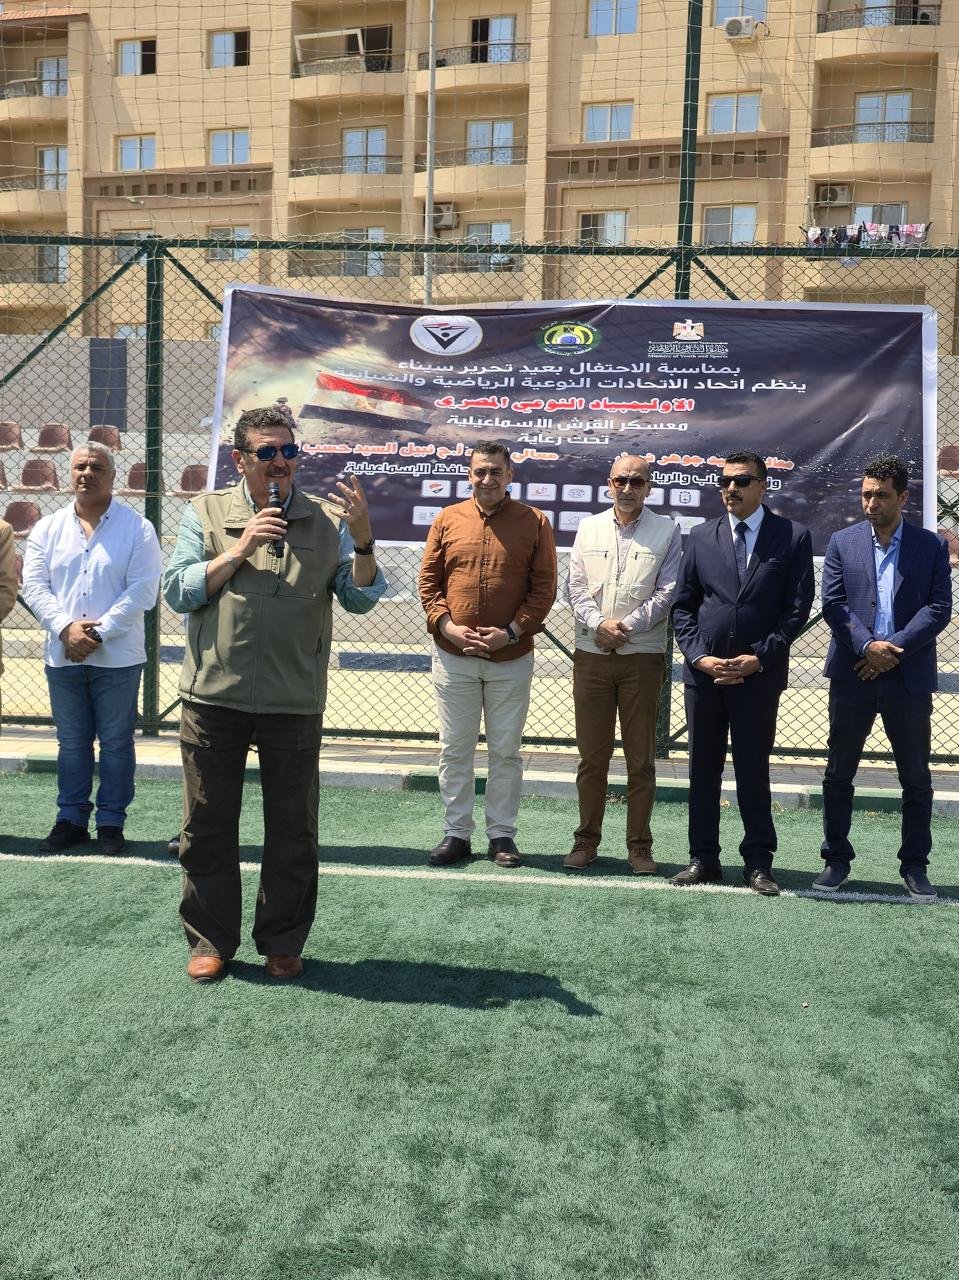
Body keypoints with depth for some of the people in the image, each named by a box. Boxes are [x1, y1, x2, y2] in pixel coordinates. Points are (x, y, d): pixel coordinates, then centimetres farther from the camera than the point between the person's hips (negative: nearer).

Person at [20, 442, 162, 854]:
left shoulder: (137, 528, -2)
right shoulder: (47, 529, 9)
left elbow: (141, 591, -9)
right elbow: (34, 587, 2)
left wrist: (98, 634, -15)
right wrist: (66, 628, -13)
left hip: (117, 658, -3)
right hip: (62, 657, 3)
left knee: (116, 743, 5)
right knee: (71, 743, 11)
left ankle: (111, 823, 15)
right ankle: (71, 819, 22)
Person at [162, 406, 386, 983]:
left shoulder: (326, 520, 4)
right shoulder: (207, 512, 5)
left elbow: (360, 599, -1)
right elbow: (178, 591, -2)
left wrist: (363, 541, -17)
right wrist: (239, 550, -12)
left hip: (295, 702, 0)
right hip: (215, 696, 0)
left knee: (293, 827, 9)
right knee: (208, 823, 9)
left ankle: (283, 941, 25)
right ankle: (211, 940, 24)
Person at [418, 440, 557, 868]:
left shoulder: (534, 522, 1)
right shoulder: (447, 520, 6)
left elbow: (544, 587, -1)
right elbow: (428, 581, 5)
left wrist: (511, 631, -12)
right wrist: (447, 625, -9)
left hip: (511, 658, -1)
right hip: (453, 656, 2)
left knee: (506, 752, 7)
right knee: (454, 750, 8)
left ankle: (502, 835, 19)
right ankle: (456, 833, 19)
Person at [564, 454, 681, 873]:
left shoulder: (667, 531, 5)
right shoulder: (589, 528, 12)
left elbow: (668, 592, -3)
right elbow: (576, 586, 6)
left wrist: (627, 626, -13)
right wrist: (598, 624, -11)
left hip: (643, 655, -2)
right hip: (591, 654, 2)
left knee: (641, 757, 3)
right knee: (591, 755, 7)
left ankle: (639, 845, 13)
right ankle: (586, 840, 18)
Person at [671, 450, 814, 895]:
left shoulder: (793, 537, 1)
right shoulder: (701, 537, 8)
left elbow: (798, 607, -3)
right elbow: (682, 605, 7)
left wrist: (759, 658, -11)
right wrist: (699, 655, -6)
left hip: (759, 674, -2)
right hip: (703, 671, 3)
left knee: (753, 768, 4)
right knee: (703, 768, 8)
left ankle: (758, 862, 15)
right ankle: (703, 858, 18)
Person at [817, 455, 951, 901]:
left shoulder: (932, 546, 5)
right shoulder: (843, 542, 7)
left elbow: (939, 608, -3)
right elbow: (832, 603, -1)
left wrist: (893, 648, -14)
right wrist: (867, 645, -14)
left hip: (909, 676, 0)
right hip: (853, 674, 0)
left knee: (916, 777, 7)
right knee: (839, 773, 6)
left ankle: (915, 865, 19)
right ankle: (836, 860, 18)